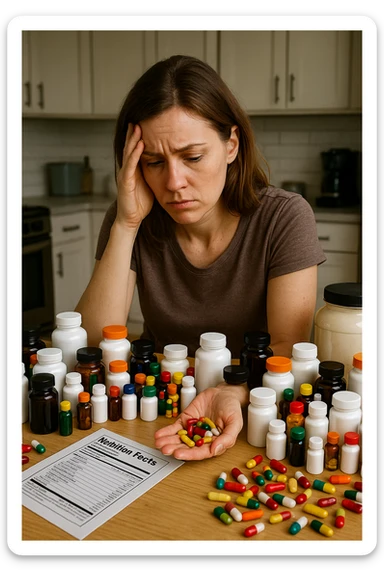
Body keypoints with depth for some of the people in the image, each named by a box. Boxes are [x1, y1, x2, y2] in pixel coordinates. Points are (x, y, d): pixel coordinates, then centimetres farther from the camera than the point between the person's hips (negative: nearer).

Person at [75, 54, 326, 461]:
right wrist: (126, 225, -21)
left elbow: (287, 349, -16)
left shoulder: (285, 218, -14)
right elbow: (94, 343, -14)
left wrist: (233, 395, -36)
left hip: (251, 402, -1)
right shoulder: (132, 222, -7)